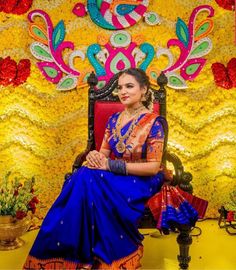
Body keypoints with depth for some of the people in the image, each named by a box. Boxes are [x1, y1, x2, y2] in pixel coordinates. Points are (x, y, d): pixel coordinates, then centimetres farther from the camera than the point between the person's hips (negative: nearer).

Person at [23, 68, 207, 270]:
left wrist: (111, 165, -21)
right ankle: (72, 253, -19)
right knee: (83, 179, -28)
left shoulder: (153, 122, -10)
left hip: (140, 181, -5)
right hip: (113, 176, 5)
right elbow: (104, 152, 10)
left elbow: (153, 167, -15)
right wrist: (94, 156, -17)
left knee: (89, 182, -31)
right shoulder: (114, 119, 8)